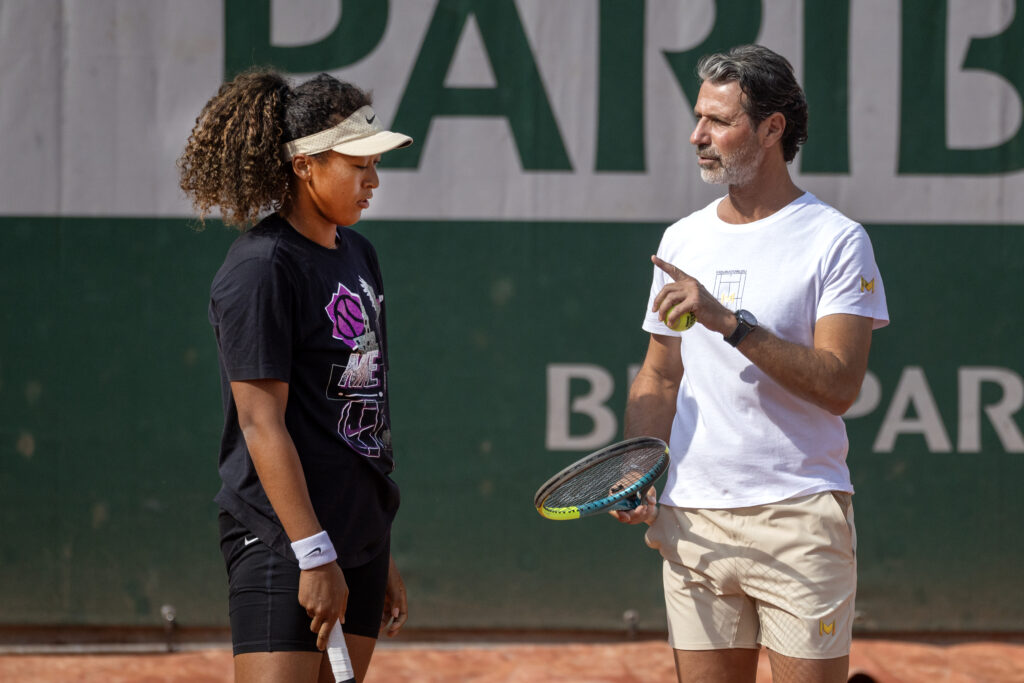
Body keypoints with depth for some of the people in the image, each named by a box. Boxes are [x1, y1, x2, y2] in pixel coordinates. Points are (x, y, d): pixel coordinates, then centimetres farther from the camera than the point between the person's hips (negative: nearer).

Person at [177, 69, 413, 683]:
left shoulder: (360, 255, 14)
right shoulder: (262, 268, -12)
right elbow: (262, 424, -16)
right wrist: (314, 554, -20)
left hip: (359, 535, 8)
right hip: (282, 540, -8)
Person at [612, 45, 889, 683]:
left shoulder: (836, 240, -4)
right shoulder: (682, 240, 14)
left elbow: (838, 385, -14)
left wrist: (730, 321, -21)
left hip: (800, 517, -5)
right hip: (691, 520, 5)